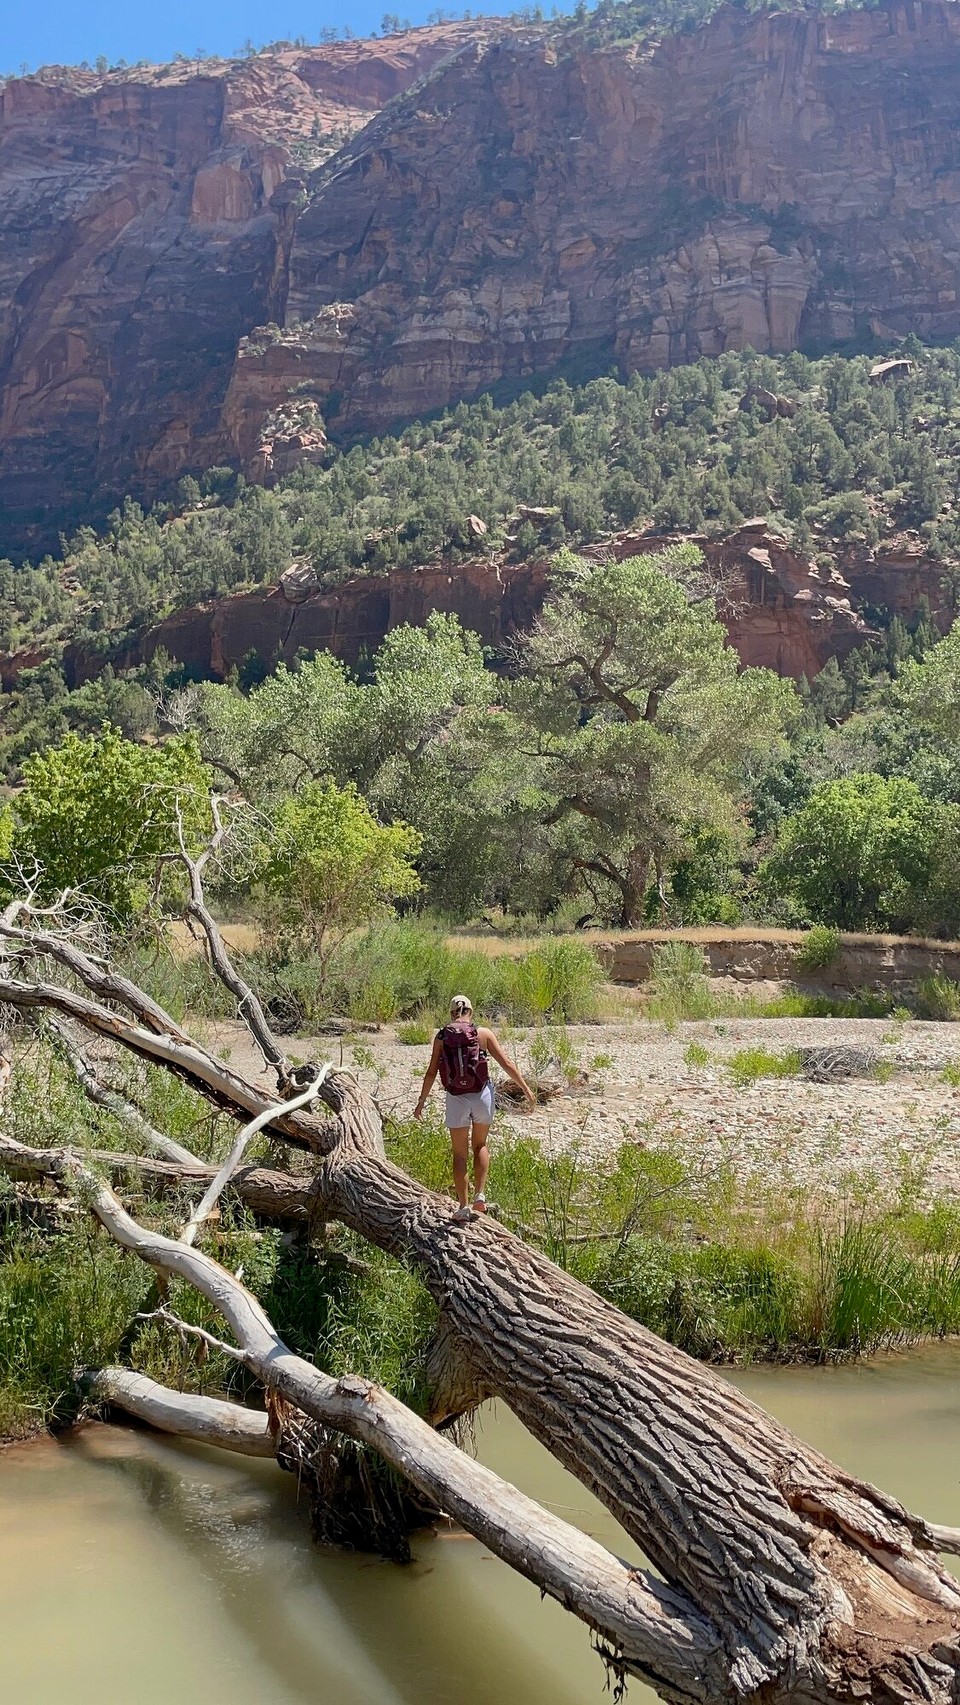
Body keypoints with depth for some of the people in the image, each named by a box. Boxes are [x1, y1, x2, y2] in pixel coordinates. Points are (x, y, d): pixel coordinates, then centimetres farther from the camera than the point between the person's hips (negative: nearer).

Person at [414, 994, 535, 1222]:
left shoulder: (441, 1037, 0)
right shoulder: (483, 1033, -2)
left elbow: (431, 1072, 0)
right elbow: (506, 1063, -1)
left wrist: (422, 1101, 11)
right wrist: (525, 1088, 7)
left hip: (456, 1098, 0)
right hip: (482, 1094, 0)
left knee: (459, 1153, 11)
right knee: (480, 1145, 21)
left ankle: (463, 1206, 11)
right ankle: (480, 1194, 7)